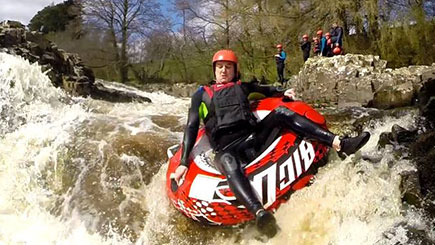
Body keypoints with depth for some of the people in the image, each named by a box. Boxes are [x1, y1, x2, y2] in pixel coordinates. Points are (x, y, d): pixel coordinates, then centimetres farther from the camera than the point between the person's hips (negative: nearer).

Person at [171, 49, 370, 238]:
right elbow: (191, 128, 8)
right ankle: (260, 214, -65)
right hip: (226, 148, -4)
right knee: (229, 165, -39)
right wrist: (183, 162, -2)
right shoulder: (201, 94, 15)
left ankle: (340, 143, -28)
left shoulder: (243, 87, 24)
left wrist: (283, 93, -2)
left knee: (281, 112, -17)